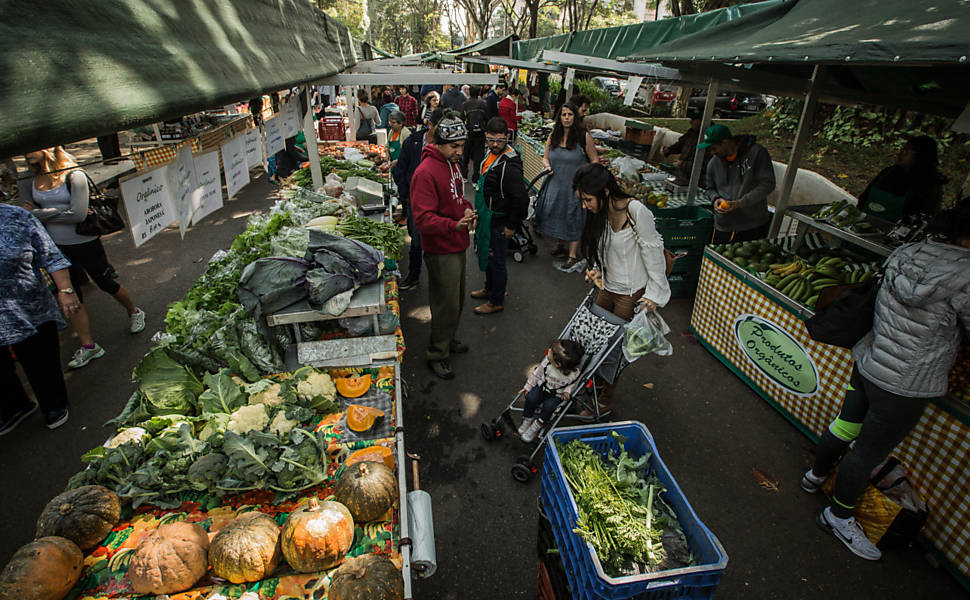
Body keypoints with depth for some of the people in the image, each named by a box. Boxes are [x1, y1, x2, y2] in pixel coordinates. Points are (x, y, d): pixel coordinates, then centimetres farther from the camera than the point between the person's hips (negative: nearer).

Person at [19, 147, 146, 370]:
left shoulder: (74, 176, -14)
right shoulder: (28, 182, 4)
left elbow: (78, 214, -21)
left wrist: (41, 214, -11)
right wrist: (61, 212, -15)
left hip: (85, 243, -5)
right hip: (56, 248, 5)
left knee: (107, 284, 11)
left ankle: (134, 312, 38)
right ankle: (88, 346, 16)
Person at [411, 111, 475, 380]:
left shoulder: (453, 164, 8)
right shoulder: (426, 172, -22)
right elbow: (423, 219, -26)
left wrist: (467, 209, 1)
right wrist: (454, 225, -39)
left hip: (457, 246, 9)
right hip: (441, 251, -9)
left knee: (457, 300, 21)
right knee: (446, 305, 1)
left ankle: (447, 340, 42)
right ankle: (437, 354, 20)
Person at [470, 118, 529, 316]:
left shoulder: (510, 165, -26)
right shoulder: (490, 154, 4)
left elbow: (521, 199, -27)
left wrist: (512, 226, -19)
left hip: (498, 221, -9)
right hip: (486, 218, 9)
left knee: (496, 260, 4)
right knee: (486, 254, 24)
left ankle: (497, 301, 21)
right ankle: (489, 288, 45)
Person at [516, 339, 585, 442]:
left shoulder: (574, 374, -30)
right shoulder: (547, 361, -25)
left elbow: (573, 385, -5)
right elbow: (537, 373, -7)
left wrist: (567, 391, -24)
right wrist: (527, 387, 1)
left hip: (557, 395, -2)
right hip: (543, 386, 3)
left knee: (549, 406, -27)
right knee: (531, 398, -20)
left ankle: (537, 426, -4)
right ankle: (527, 420, 5)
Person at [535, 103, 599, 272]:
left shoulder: (584, 136, -9)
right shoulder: (553, 136, 4)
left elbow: (594, 161, -4)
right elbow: (545, 158, 15)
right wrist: (547, 166, -8)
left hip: (575, 186, -4)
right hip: (556, 184, 5)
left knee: (573, 218, 0)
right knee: (555, 214, 11)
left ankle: (573, 256, 11)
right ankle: (560, 247, 33)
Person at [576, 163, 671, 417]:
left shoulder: (637, 212, -25)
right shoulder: (602, 211, -2)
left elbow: (653, 252, -18)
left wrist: (654, 293, -14)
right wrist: (597, 270, -1)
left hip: (631, 293, -7)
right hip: (608, 286, 7)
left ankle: (604, 402, 21)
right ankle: (598, 380, 41)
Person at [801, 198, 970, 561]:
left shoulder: (908, 252, -3)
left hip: (868, 361, 7)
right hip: (904, 385, -7)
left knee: (846, 425, 27)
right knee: (868, 452, 10)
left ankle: (816, 475, 49)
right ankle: (839, 515, 30)